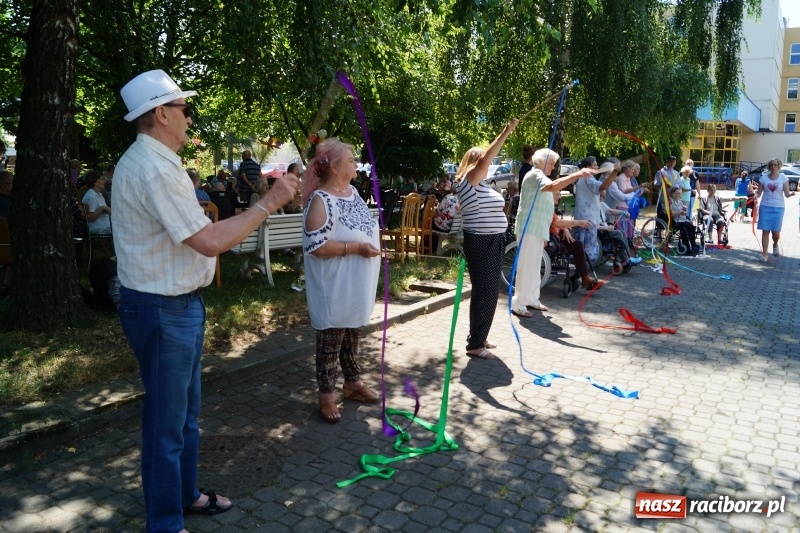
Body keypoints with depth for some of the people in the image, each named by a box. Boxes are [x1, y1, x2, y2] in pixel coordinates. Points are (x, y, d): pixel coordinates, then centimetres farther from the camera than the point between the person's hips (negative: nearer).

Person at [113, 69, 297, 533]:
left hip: (177, 304, 11)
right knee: (167, 421, 4)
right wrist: (269, 204, -19)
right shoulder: (154, 168, -22)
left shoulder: (150, 161, 12)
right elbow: (210, 242, -26)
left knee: (187, 410, 23)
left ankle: (186, 494, 41)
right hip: (164, 309, -11)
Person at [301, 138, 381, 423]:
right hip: (335, 288, -8)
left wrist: (372, 245, 5)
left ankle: (353, 382, 36)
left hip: (357, 284, 8)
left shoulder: (353, 191, 8)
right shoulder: (321, 200, -20)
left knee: (353, 334, 20)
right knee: (331, 339, 4)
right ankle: (326, 395, 19)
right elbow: (316, 246, -26)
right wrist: (356, 247, -25)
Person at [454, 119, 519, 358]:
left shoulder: (482, 185, 17)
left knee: (490, 291, 13)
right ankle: (475, 345, 2)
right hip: (480, 243, -9)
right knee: (484, 291, -7)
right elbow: (485, 160, -24)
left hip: (493, 242, 9)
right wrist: (505, 133, -25)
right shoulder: (467, 181, -10)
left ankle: (480, 337, 25)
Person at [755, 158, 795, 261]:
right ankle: (764, 254, 3)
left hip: (778, 208, -1)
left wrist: (791, 193, -26)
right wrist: (755, 195, -17)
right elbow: (759, 193, 5)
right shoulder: (764, 178, 4)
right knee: (765, 231, -2)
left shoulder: (783, 178, 1)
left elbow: (786, 194, -4)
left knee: (776, 231, -4)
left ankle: (775, 245, 30)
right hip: (765, 207, 1)